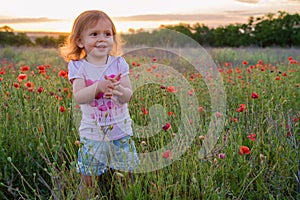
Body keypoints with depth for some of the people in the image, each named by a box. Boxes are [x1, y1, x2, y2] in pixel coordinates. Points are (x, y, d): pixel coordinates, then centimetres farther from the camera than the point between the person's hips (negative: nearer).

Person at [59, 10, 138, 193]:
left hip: (121, 129, 1)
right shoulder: (78, 67, -6)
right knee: (89, 175, 9)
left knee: (127, 172, 13)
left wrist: (119, 90, -32)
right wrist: (98, 86, -36)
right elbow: (79, 97, -19)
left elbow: (128, 96, -10)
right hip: (92, 132, -1)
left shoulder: (119, 63, -3)